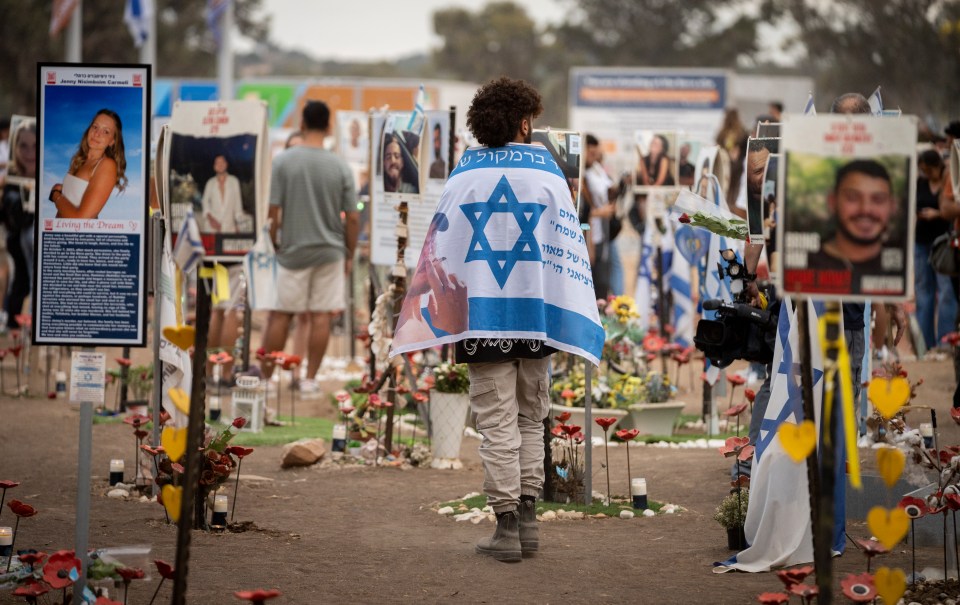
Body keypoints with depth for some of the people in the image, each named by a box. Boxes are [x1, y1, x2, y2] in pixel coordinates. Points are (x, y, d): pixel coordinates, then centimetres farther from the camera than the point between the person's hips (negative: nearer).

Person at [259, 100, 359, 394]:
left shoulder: (283, 162, -8)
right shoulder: (340, 167, -3)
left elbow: (272, 211, -8)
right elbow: (352, 218, -2)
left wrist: (272, 244, 7)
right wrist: (350, 254, 10)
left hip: (293, 251, -1)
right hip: (330, 251, 1)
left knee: (280, 315, 7)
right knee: (321, 316, 5)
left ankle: (266, 377, 12)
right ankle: (310, 379, 7)